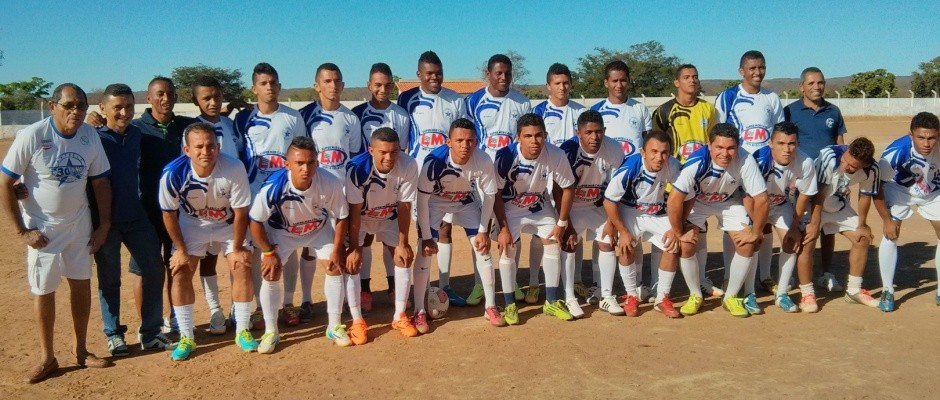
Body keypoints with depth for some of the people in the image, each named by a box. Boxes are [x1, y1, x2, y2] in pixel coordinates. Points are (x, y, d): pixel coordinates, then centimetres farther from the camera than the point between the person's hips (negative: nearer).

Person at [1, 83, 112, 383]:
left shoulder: (90, 136, -7)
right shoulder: (31, 136, -19)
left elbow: (100, 182, 3)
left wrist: (104, 225, 1)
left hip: (79, 223, 4)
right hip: (42, 227, -4)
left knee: (82, 283, 9)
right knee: (44, 290, 5)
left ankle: (80, 350, 24)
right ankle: (47, 358, 19)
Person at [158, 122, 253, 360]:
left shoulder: (234, 169, -34)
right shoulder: (173, 174, -31)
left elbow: (241, 212, -21)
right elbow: (169, 213, -14)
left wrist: (237, 249, -12)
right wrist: (181, 250, -8)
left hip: (228, 224, 0)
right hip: (192, 224, 1)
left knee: (243, 268, -8)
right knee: (180, 273, -7)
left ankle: (242, 332, 8)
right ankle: (186, 338, 6)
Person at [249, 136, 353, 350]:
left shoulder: (330, 183, -34)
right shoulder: (273, 187, -38)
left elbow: (342, 217, -15)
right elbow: (255, 222, -21)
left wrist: (336, 250, -12)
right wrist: (269, 252, -15)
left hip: (319, 229, 2)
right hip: (280, 232, -1)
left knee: (336, 268, -5)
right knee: (270, 275, -10)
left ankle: (334, 326, 12)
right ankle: (271, 332, 7)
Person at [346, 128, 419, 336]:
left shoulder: (409, 166, -29)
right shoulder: (358, 168, -35)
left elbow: (404, 206, -19)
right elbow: (354, 211, -27)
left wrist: (402, 243, -13)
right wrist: (354, 247, -23)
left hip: (389, 217, 3)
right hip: (360, 218, -2)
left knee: (404, 257, -2)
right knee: (352, 261, -14)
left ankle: (399, 317, 10)